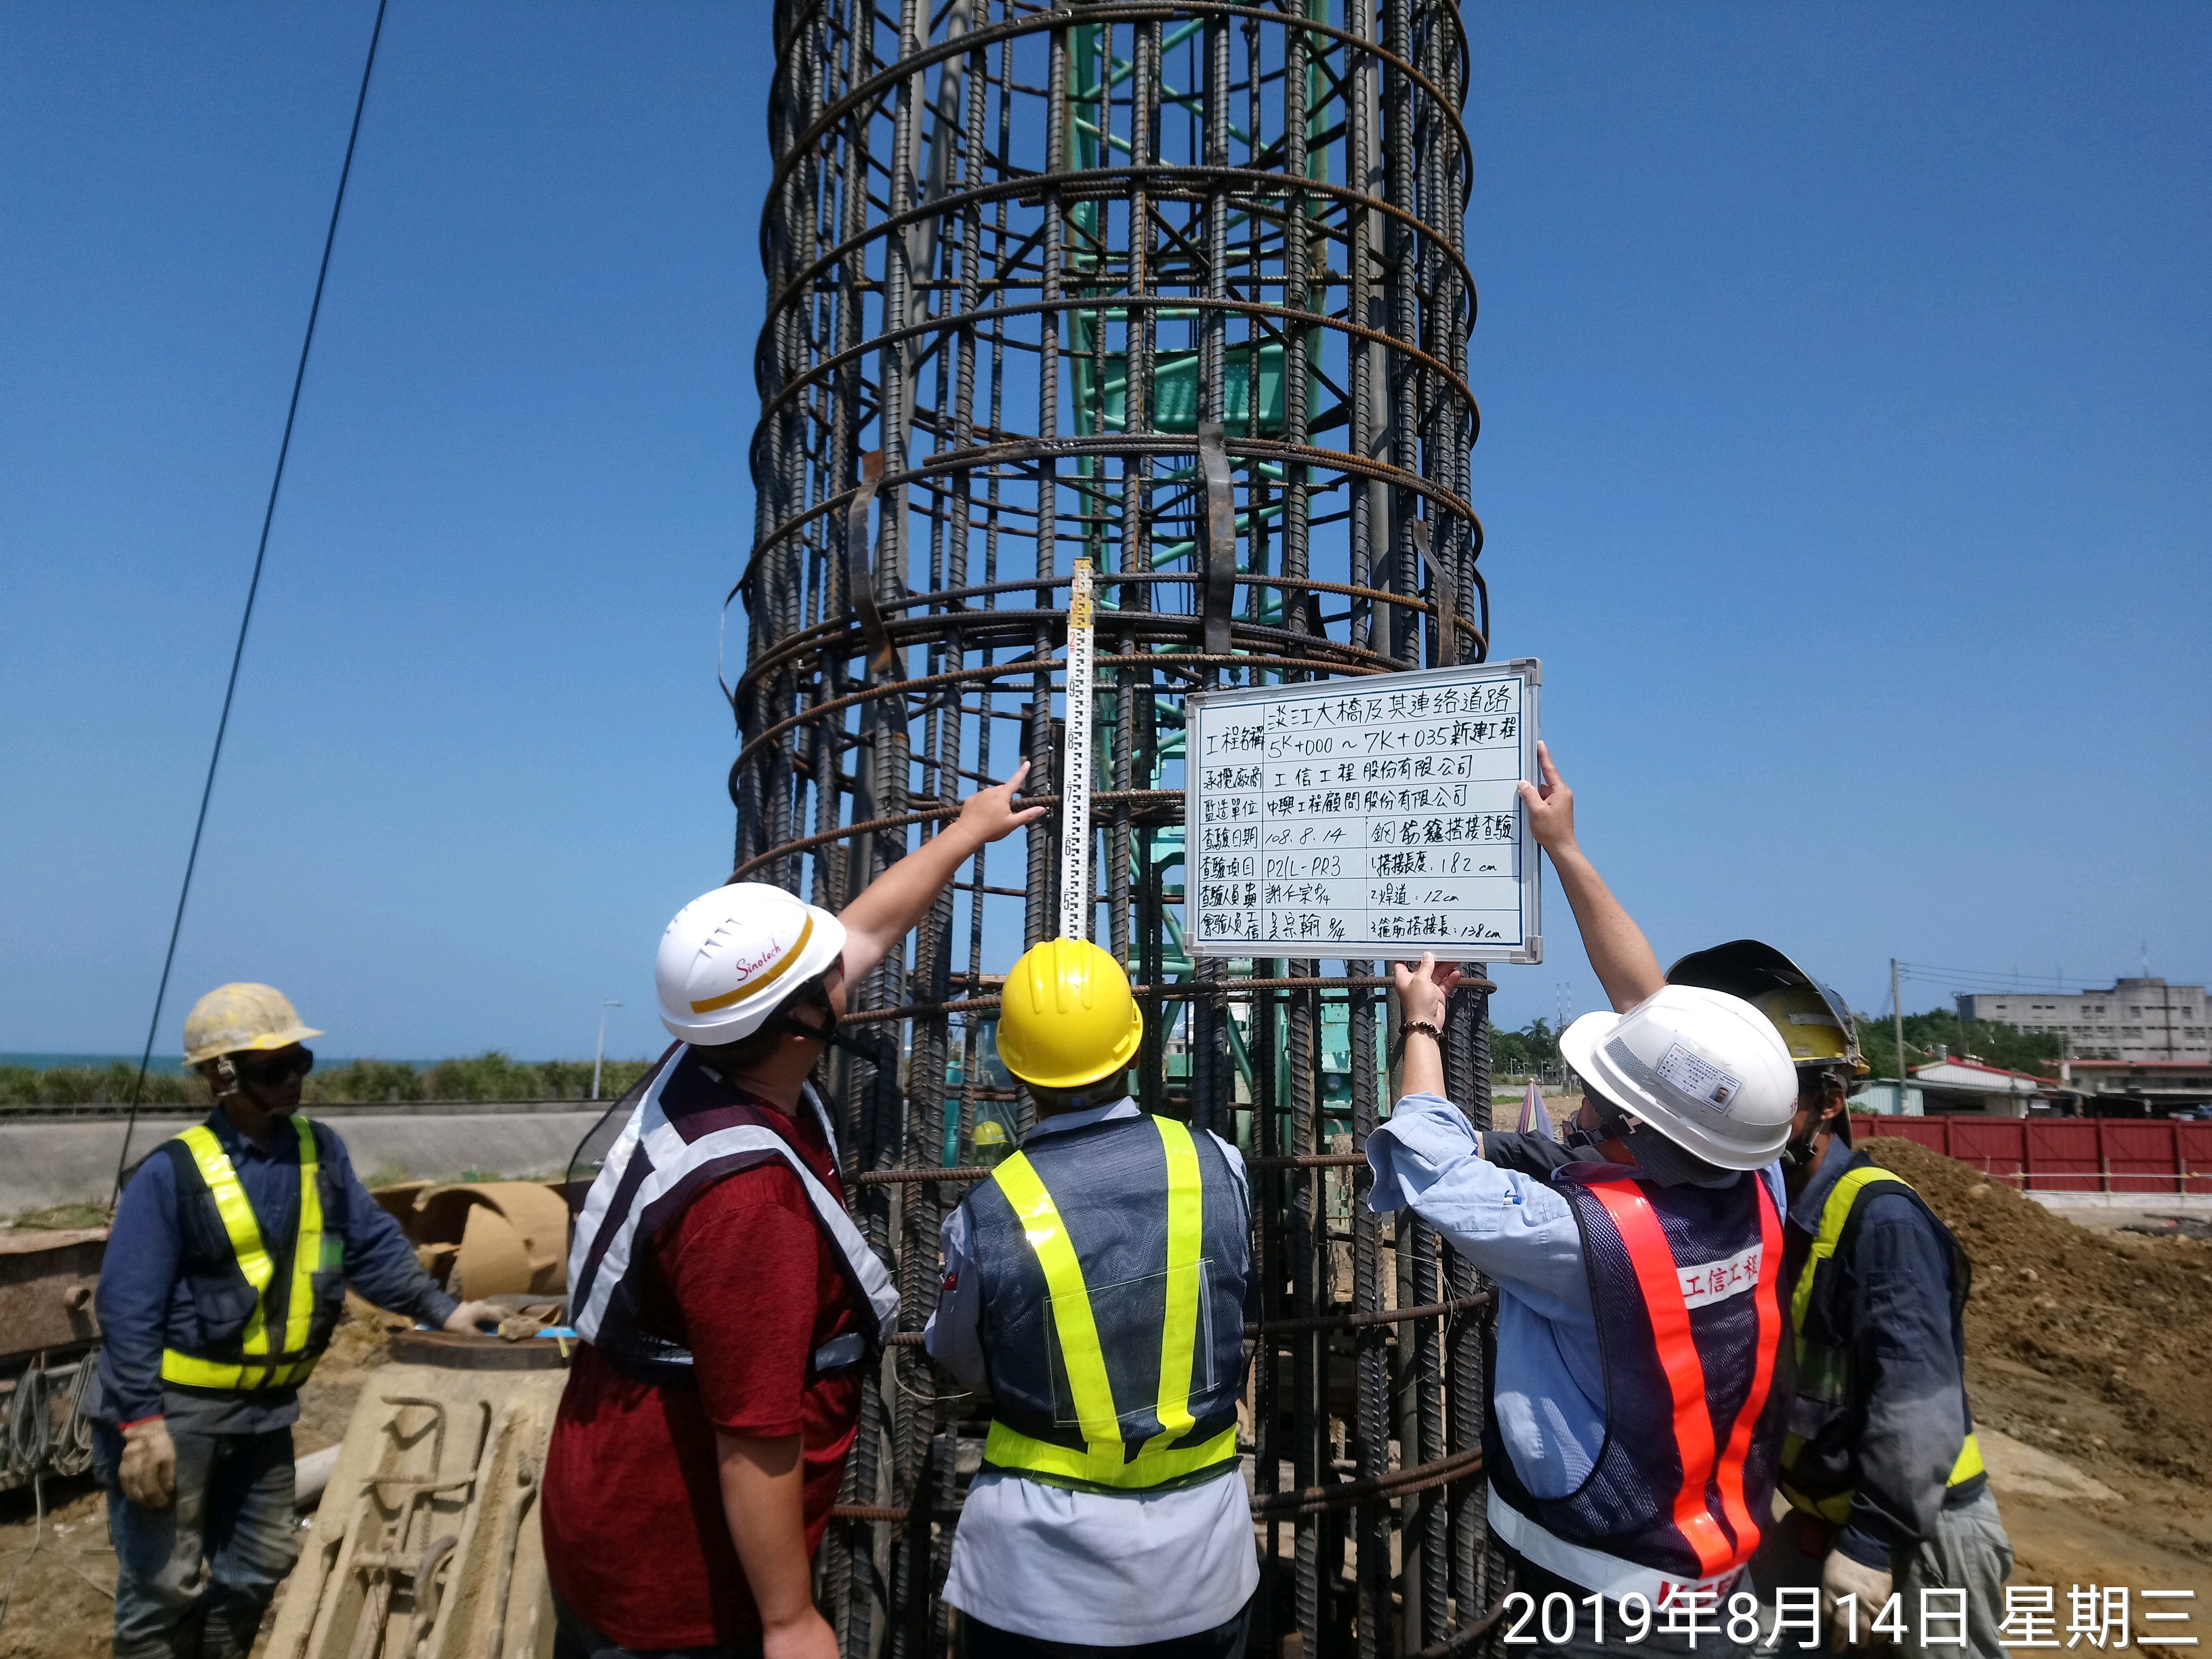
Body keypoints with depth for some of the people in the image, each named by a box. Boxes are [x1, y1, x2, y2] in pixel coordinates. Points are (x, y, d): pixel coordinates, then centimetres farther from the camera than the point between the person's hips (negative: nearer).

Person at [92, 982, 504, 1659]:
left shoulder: (319, 1150, -1)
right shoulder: (173, 1171, -17)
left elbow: (372, 1243, 4)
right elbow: (127, 1306, -16)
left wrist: (440, 1308, -3)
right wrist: (141, 1421, -19)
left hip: (263, 1405, 6)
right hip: (173, 1406, -6)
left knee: (260, 1565, 19)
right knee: (163, 1585, 5)